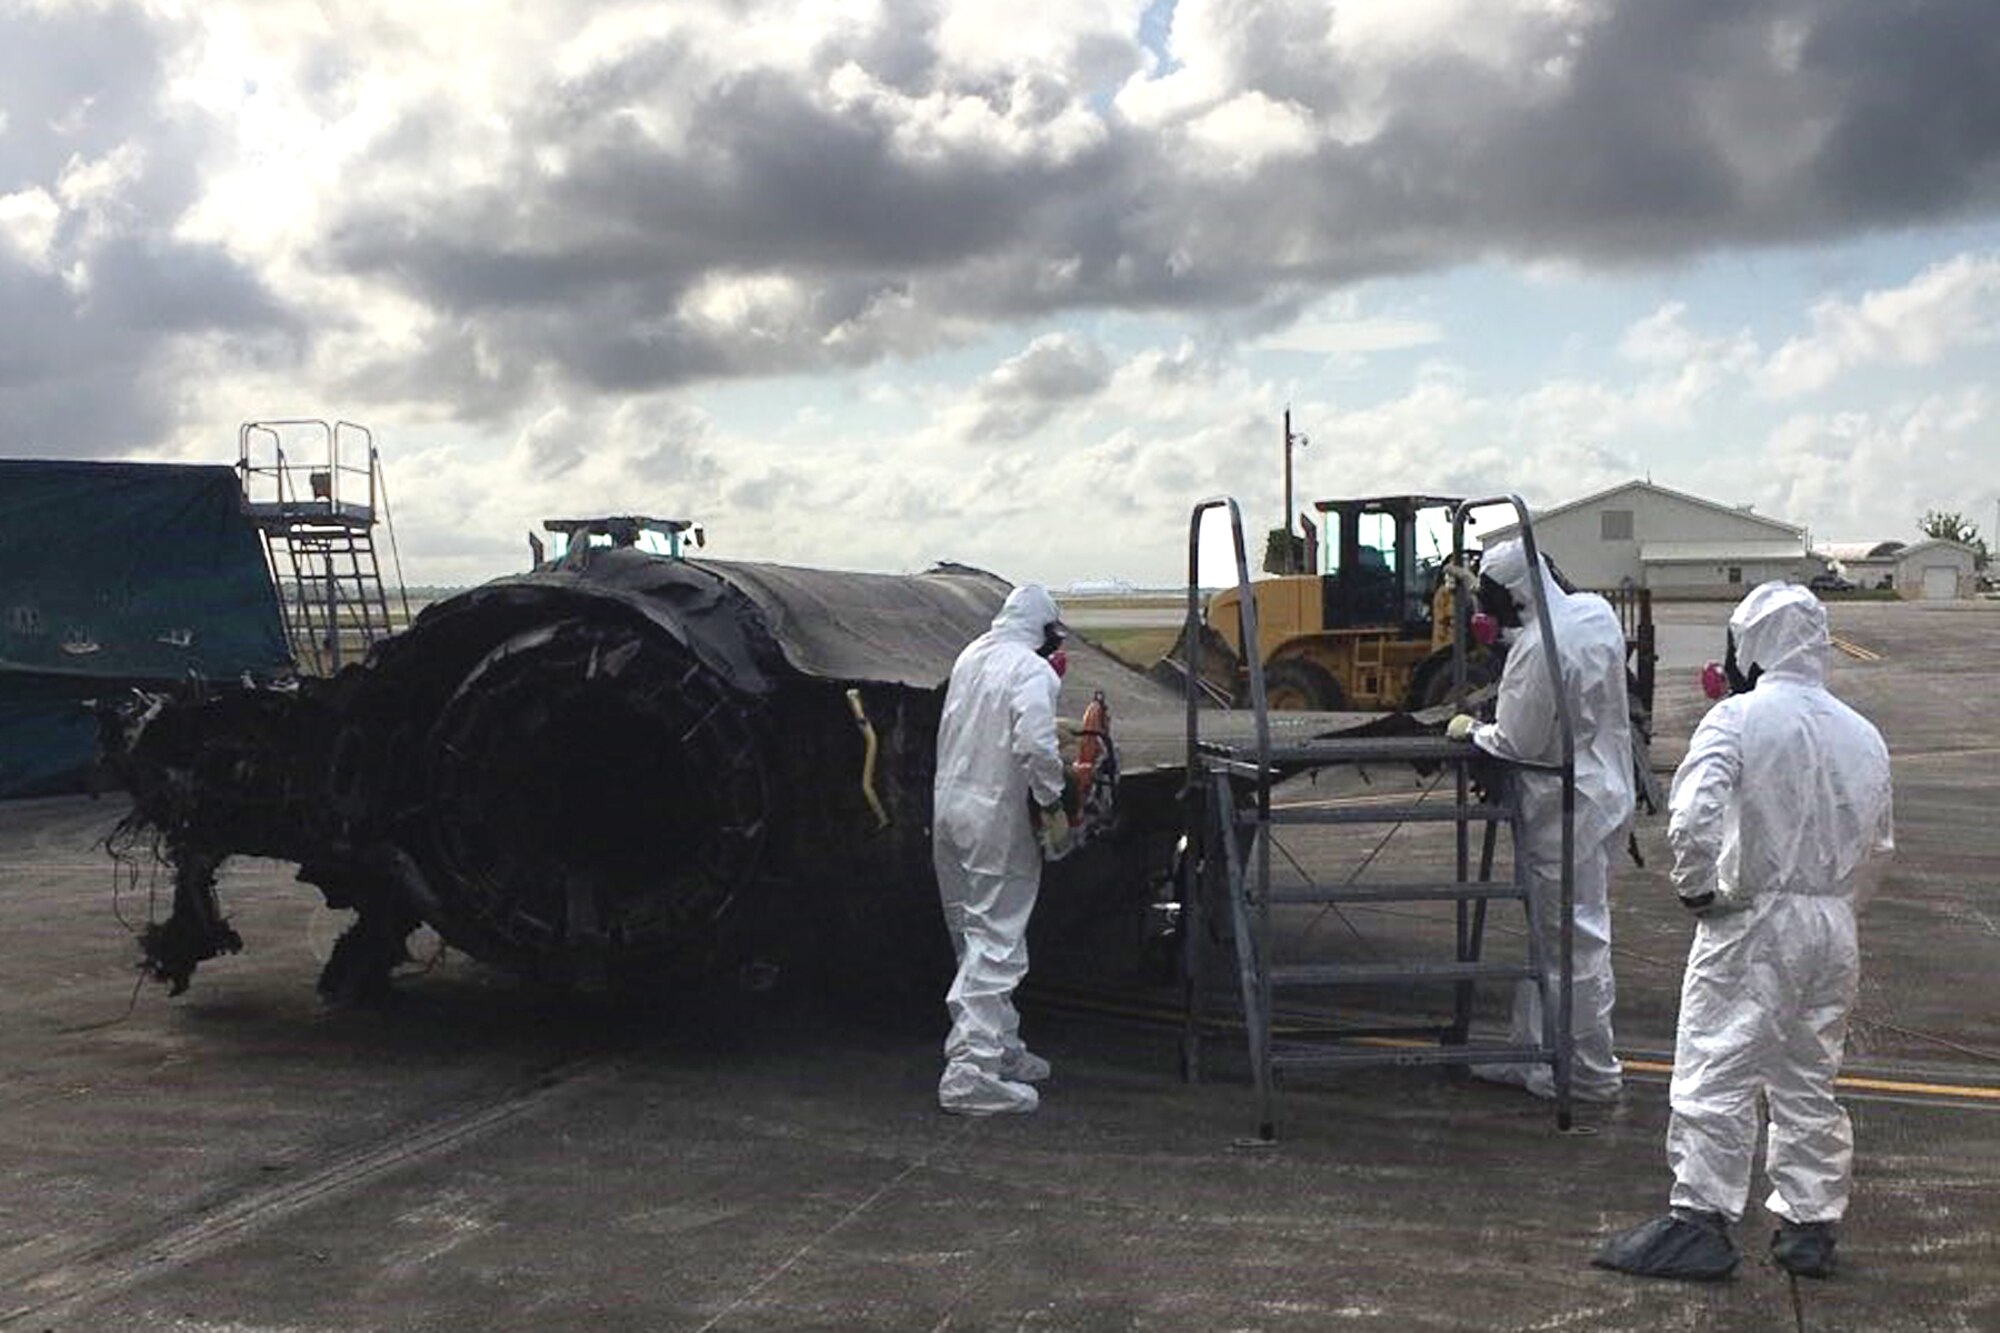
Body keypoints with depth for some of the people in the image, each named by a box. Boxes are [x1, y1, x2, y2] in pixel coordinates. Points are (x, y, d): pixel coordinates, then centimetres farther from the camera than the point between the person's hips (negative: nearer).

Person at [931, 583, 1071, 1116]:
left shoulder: (970, 656, 10)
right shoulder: (1032, 671, -14)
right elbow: (1036, 744, -26)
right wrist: (1053, 804, -13)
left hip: (948, 808, 8)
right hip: (996, 820, -8)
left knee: (975, 939, 17)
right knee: (996, 944, -6)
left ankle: (1000, 1046, 30)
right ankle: (971, 1071, -11)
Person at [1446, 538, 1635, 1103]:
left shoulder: (1538, 648, -23)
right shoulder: (1596, 613, 4)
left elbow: (1517, 743, -19)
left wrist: (1472, 732, 0)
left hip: (1566, 810, -9)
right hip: (1605, 791, 9)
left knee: (1576, 940, 2)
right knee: (1547, 932, 17)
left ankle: (1593, 1073, 13)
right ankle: (1533, 1053, 26)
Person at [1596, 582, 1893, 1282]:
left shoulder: (1738, 718, -12)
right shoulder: (1862, 734, 8)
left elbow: (1692, 818, -23)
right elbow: (1879, 843, 15)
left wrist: (1695, 887, -9)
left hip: (1752, 922, -6)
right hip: (1835, 927, 6)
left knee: (1717, 1074, -1)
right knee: (1811, 1081, 15)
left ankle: (1701, 1218, -1)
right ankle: (1809, 1224, 21)